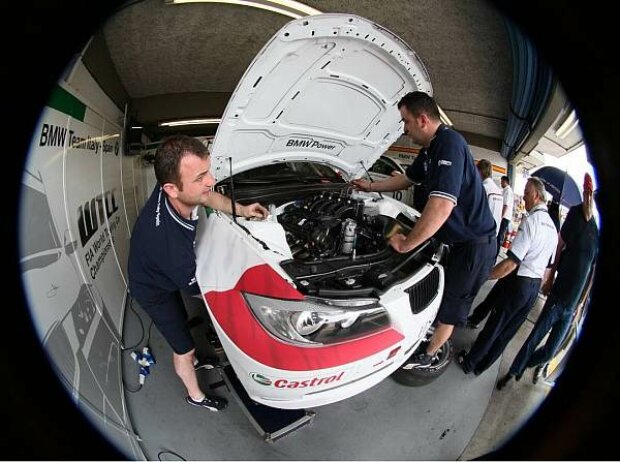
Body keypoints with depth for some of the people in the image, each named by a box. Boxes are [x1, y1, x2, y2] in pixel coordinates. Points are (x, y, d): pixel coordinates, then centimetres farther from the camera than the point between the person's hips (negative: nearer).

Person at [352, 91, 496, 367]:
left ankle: (427, 356, 26)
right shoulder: (432, 150, 7)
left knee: (450, 303, 7)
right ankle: (439, 340, 41)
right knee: (444, 295, 21)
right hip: (460, 241, 9)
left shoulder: (449, 144, -25)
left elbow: (442, 206, -35)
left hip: (475, 245, -9)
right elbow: (407, 179, 27)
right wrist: (371, 187, 31)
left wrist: (406, 243, -24)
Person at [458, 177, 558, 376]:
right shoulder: (553, 227, 7)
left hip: (518, 283, -8)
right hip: (535, 287, 8)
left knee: (493, 327, 8)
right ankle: (481, 366, 32)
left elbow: (511, 263, -26)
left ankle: (469, 362, 25)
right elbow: (549, 264, 15)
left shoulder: (531, 220, -20)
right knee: (508, 331, 16)